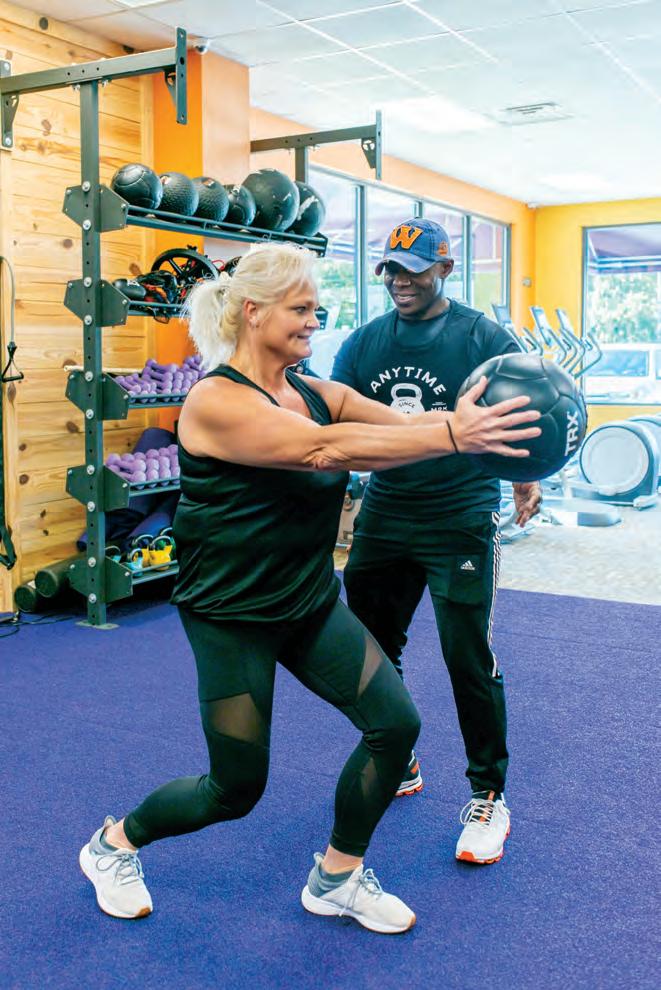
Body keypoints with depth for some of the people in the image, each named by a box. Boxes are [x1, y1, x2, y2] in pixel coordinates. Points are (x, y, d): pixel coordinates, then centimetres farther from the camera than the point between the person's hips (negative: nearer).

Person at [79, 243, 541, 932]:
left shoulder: (313, 392, 4)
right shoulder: (216, 401, -20)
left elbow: (396, 424, -8)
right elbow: (322, 449, -35)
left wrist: (474, 420, -27)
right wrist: (452, 435, -40)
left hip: (310, 600, 7)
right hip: (233, 615, -7)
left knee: (395, 724, -3)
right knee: (236, 789, 3)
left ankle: (336, 878, 20)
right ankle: (113, 844, 32)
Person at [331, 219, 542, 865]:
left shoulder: (482, 337, -6)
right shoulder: (364, 342, 8)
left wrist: (523, 482, -30)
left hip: (459, 522, -5)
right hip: (383, 516, 5)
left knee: (469, 659, -4)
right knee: (370, 649, 14)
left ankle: (487, 794, 15)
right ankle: (396, 767, 35)